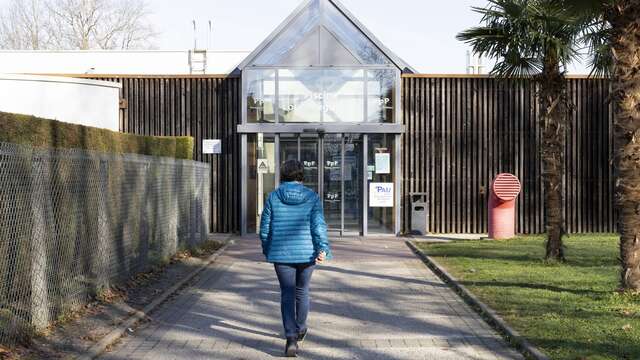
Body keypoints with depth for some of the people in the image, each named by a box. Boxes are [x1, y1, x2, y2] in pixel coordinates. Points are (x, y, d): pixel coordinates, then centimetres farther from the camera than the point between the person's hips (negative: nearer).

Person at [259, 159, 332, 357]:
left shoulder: (273, 197, -1)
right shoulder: (312, 197, -2)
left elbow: (265, 228, 2)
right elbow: (318, 225, -11)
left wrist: (267, 250, 17)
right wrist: (323, 249, -16)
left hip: (282, 253, -1)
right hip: (307, 252, 1)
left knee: (287, 294, 2)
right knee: (302, 290, 19)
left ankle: (291, 338, -12)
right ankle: (300, 330, 37)